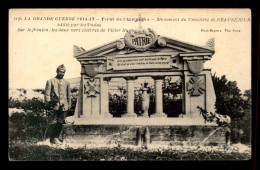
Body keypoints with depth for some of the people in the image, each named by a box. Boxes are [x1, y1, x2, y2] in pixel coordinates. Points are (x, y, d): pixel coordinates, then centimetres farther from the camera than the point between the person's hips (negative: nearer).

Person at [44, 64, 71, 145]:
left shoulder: (66, 83, 14)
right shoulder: (50, 81, 4)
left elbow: (68, 95, 18)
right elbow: (47, 94, 1)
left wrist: (69, 105, 13)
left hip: (64, 106, 3)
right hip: (54, 106, -3)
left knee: (61, 123, 4)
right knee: (54, 123, -4)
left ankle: (60, 138, 12)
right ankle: (53, 139, 4)